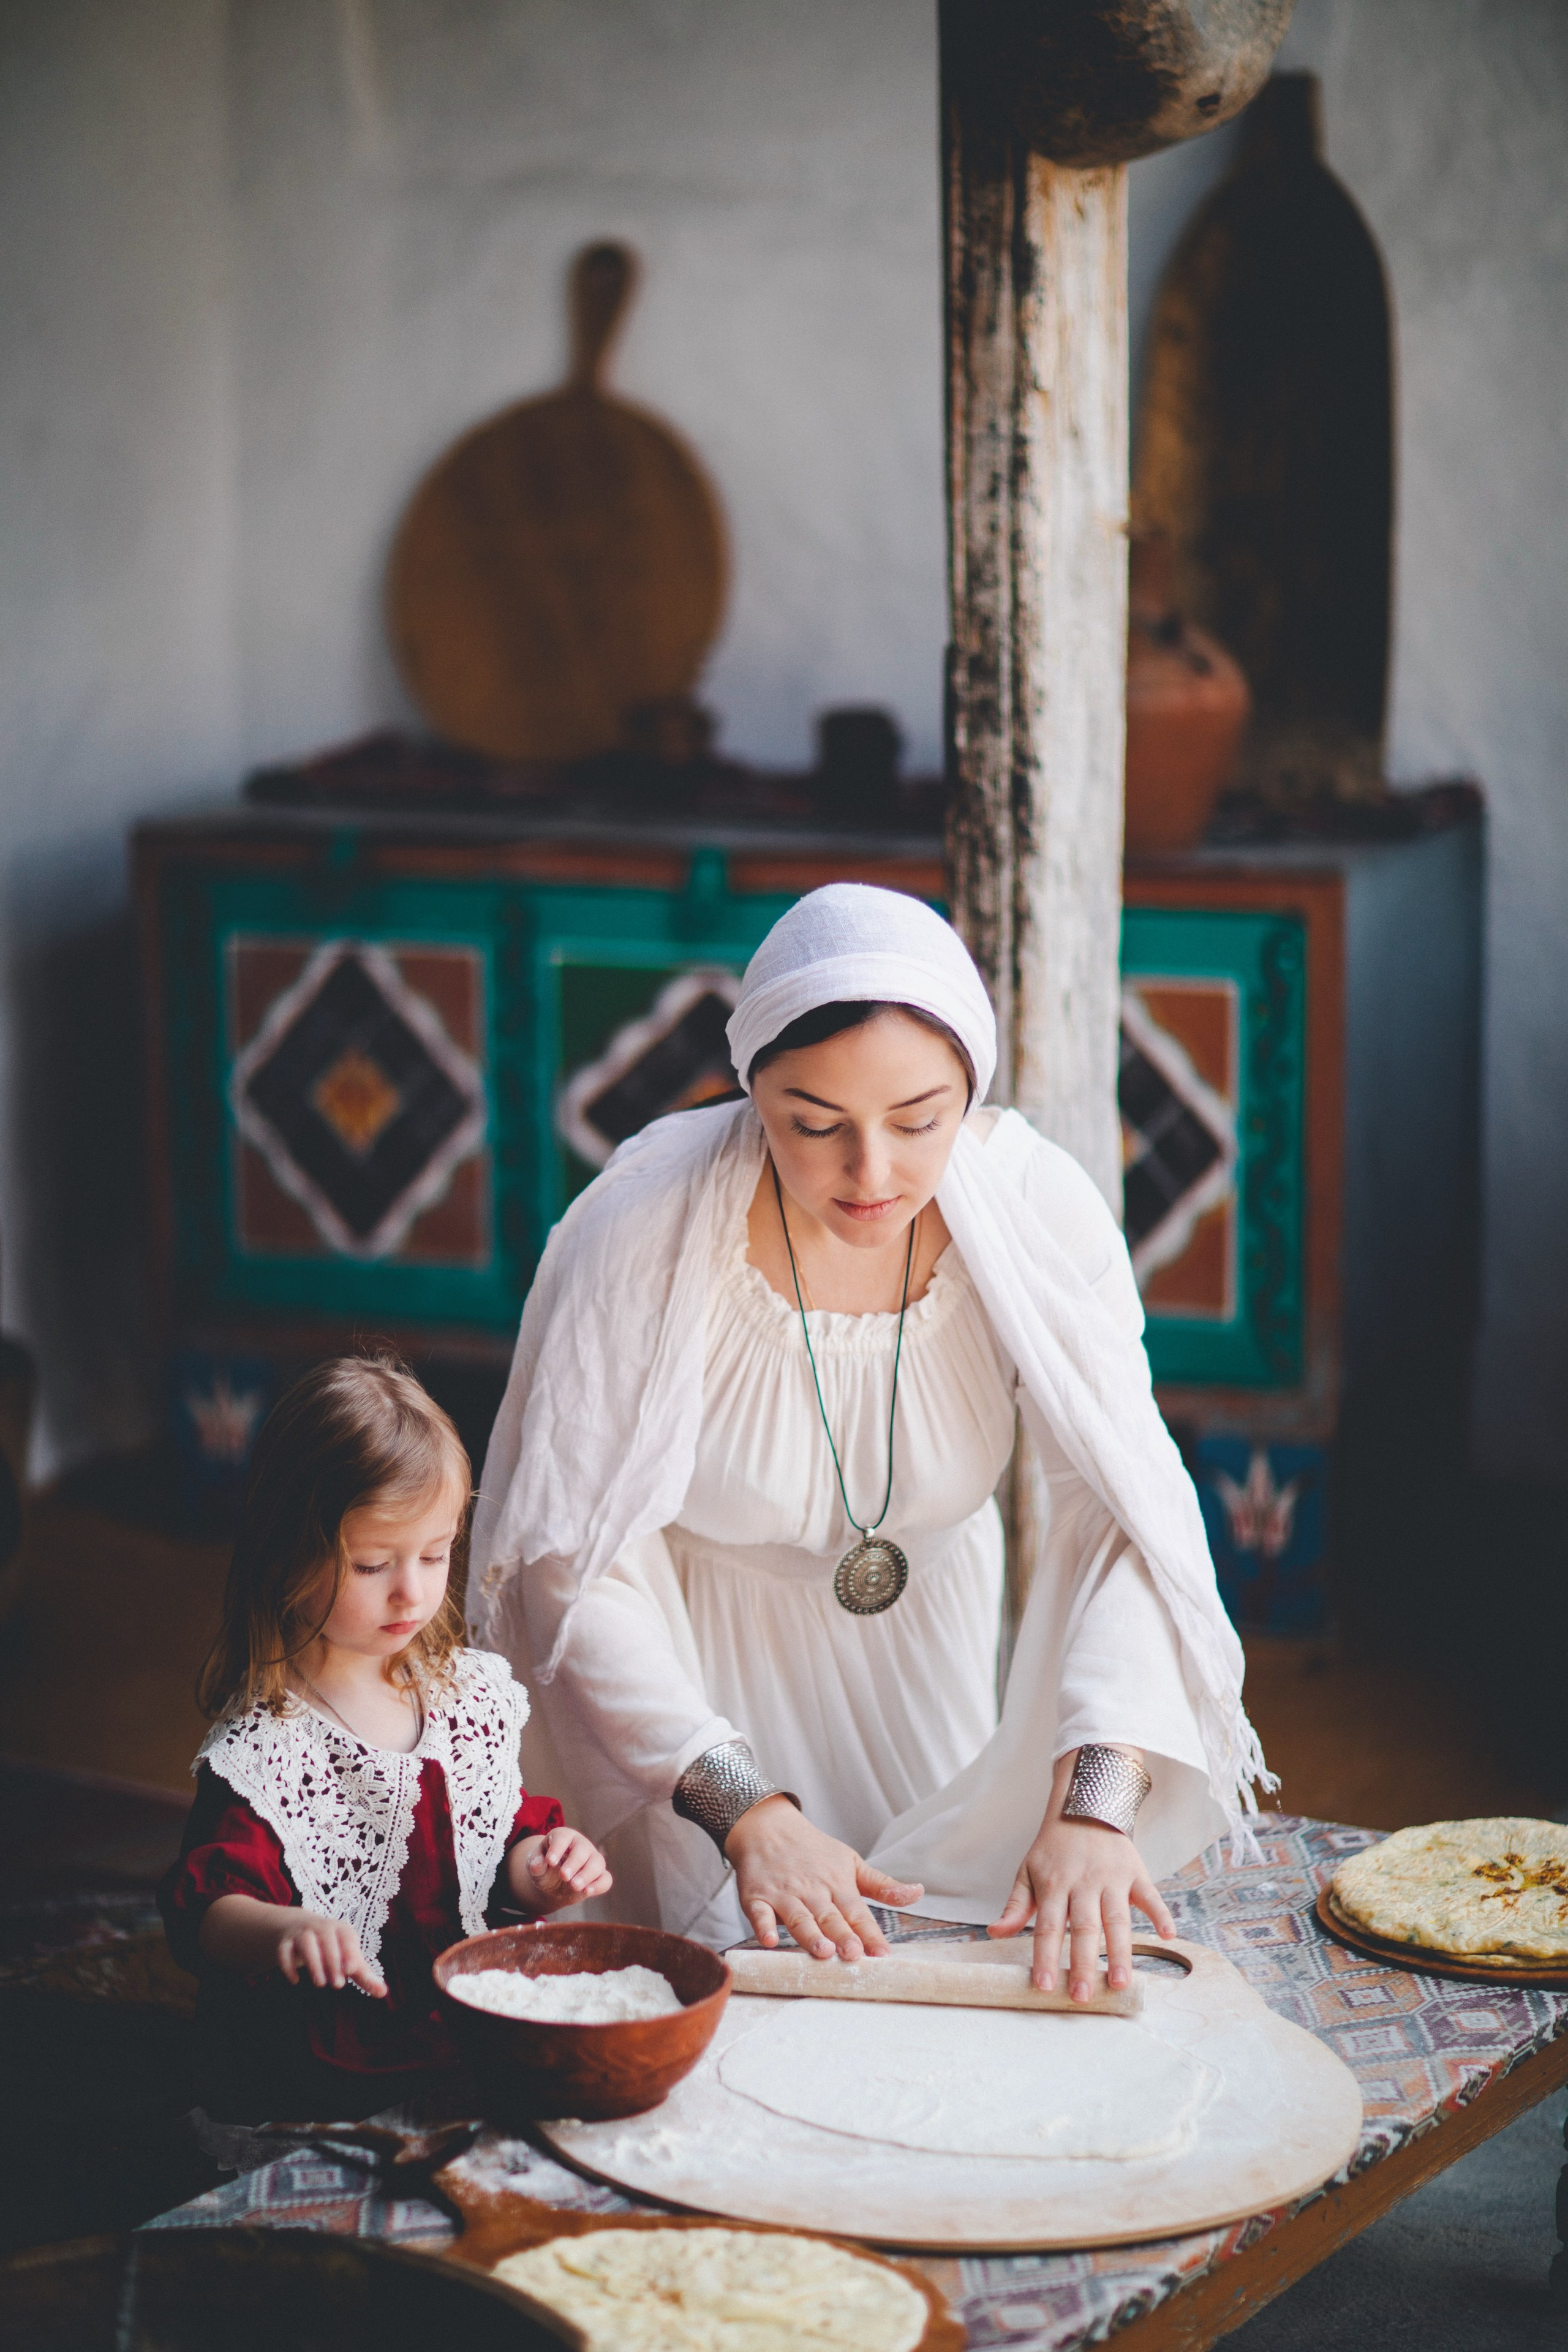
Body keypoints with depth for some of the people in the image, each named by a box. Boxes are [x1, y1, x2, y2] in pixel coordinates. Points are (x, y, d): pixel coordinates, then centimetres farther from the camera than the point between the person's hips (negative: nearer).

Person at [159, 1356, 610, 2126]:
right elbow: (204, 1911, -16)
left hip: (464, 2044, 6)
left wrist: (541, 1866, 1)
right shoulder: (261, 1744, -11)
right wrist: (285, 1931, -36)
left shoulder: (473, 1693, 9)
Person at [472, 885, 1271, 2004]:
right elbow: (576, 1568, -30)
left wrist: (1093, 1807, -43)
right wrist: (748, 1815, -41)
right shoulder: (644, 1230, -32)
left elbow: (1127, 1515, -28)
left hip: (927, 1626, 3)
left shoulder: (1037, 1206, -26)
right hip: (691, 1646, -3)